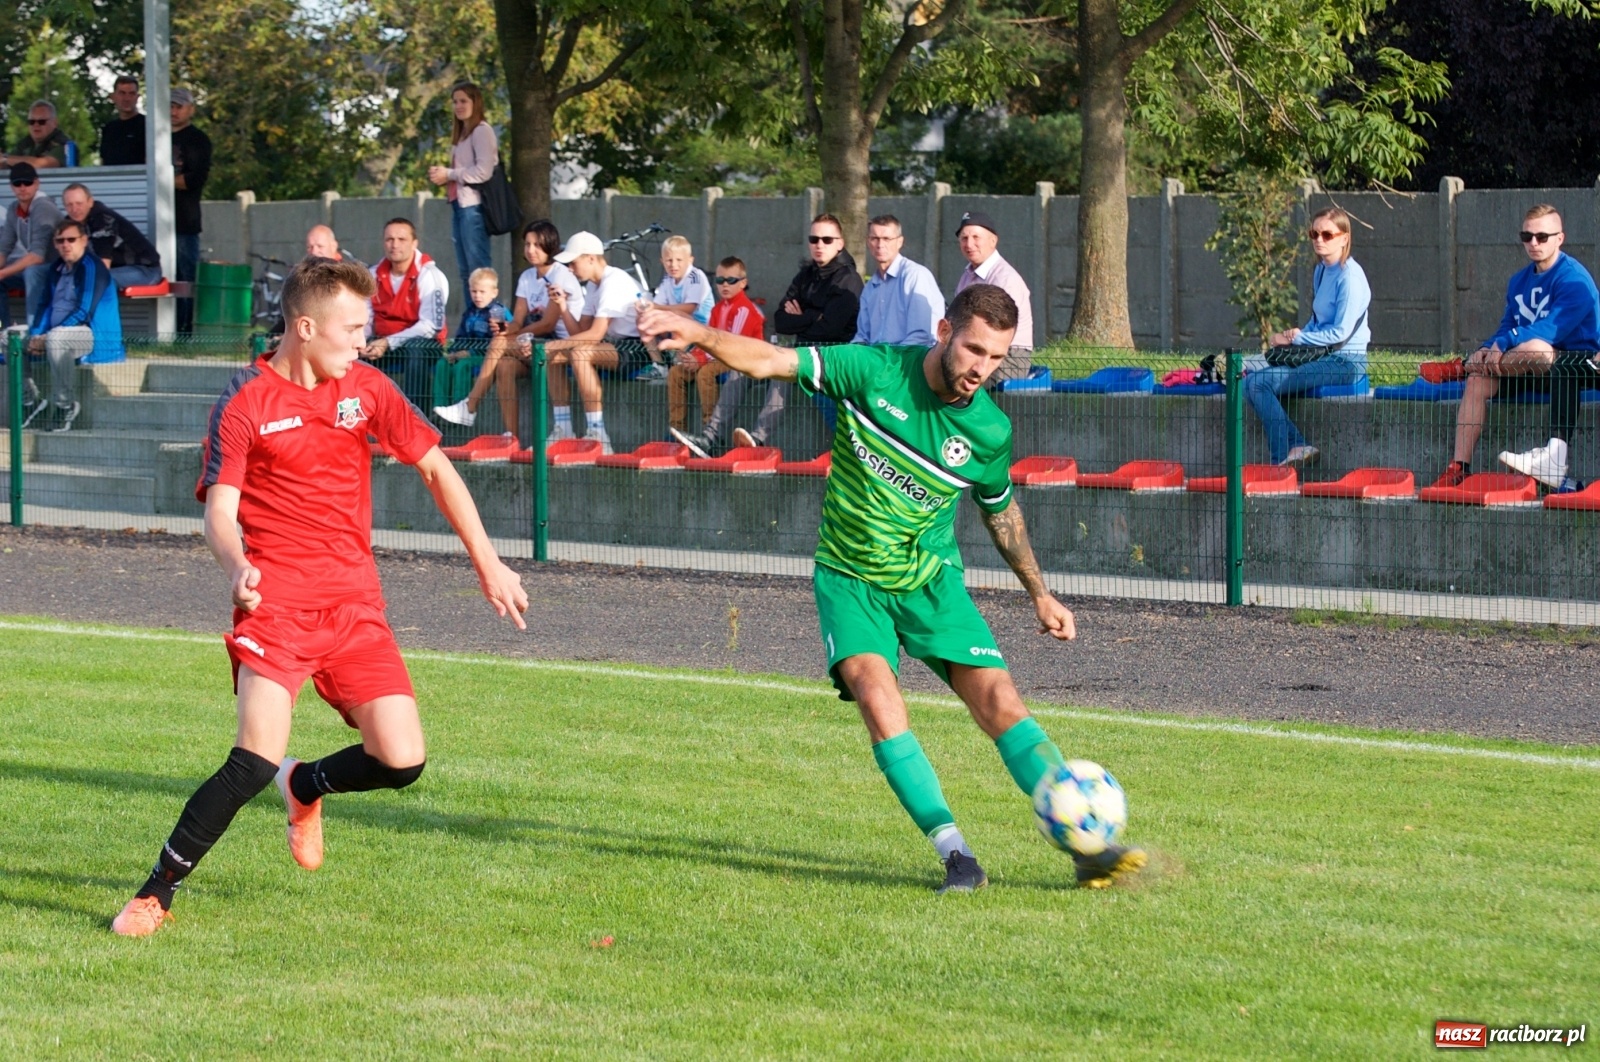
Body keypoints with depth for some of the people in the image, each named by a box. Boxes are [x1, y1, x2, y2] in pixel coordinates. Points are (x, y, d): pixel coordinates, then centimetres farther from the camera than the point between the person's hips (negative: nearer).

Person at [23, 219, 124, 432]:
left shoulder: (92, 268, -11)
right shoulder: (55, 270, 14)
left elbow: (84, 313, -18)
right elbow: (44, 305, 14)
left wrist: (47, 337, -21)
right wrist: (36, 335, -7)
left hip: (95, 336, -9)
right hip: (58, 333, 9)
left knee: (56, 338, -39)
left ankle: (66, 405, -29)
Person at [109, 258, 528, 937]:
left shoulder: (365, 388, 8)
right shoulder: (244, 404, -5)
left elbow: (435, 468, 15)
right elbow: (220, 511, -8)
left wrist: (487, 563, 11)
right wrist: (236, 567, -30)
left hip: (355, 606, 5)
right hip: (276, 602, -5)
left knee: (402, 762, -6)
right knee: (257, 759, -22)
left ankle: (304, 789, 28)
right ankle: (155, 895, -8)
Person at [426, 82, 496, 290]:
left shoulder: (482, 131, -7)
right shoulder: (460, 133, 20)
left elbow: (484, 171, -16)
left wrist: (449, 174, -10)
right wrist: (441, 174, 1)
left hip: (474, 205, -9)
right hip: (458, 204, 9)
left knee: (478, 270, -11)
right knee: (464, 271, 8)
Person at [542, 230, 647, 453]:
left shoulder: (614, 282, -18)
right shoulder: (593, 285, 13)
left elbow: (596, 334, -24)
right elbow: (580, 332, 10)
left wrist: (552, 345, -23)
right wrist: (563, 308, -5)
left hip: (638, 349, -10)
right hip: (616, 344, 10)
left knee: (580, 353, -33)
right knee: (551, 354, 4)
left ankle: (596, 433, -31)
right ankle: (563, 429, 2)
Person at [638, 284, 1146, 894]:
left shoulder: (990, 431, -8)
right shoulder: (873, 371, -14)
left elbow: (1000, 510, 11)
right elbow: (768, 362, -13)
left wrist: (1040, 595, 19)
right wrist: (699, 334, -30)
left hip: (931, 580, 1)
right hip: (850, 577, -1)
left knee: (999, 702, -12)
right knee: (877, 697, -24)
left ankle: (1087, 848, -10)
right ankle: (955, 853, -23)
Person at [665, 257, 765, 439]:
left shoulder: (744, 309, -14)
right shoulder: (718, 309, 15)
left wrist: (701, 360, -25)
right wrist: (693, 356, -10)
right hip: (719, 357, 9)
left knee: (705, 372, -35)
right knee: (676, 373, -2)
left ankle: (711, 432, -33)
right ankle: (676, 428, -5)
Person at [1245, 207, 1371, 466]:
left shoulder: (1349, 276, -13)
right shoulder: (1321, 271, 15)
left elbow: (1340, 332, -18)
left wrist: (1297, 338, -11)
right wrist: (1299, 335, 2)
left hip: (1344, 362, -10)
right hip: (1322, 356, 10)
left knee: (1258, 383, -19)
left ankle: (1282, 459, -15)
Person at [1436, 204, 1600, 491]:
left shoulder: (1574, 279, -14)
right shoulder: (1519, 281, 12)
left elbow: (1551, 329, -25)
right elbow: (1507, 328, 10)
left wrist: (1502, 344, -29)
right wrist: (1487, 349, -12)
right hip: (1536, 369, 7)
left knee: (1536, 349, -40)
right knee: (1478, 381, -11)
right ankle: (1459, 468, -14)